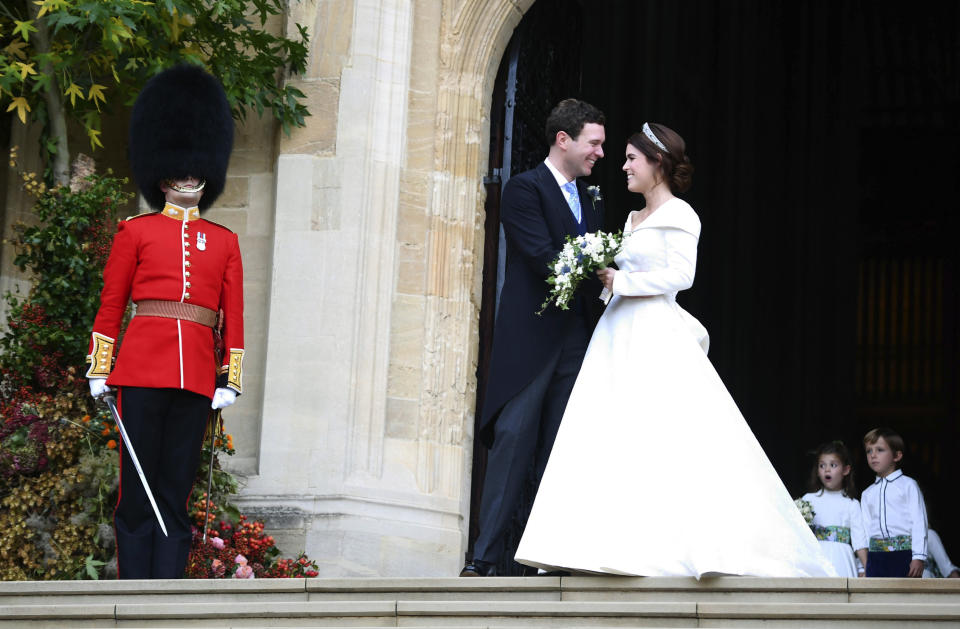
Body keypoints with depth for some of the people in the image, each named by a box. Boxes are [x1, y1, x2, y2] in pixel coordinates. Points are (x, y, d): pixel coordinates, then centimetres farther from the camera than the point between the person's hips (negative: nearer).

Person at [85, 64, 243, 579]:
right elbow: (110, 305, 8)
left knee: (176, 496, 2)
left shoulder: (225, 242, 16)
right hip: (142, 368, -2)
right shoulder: (135, 232, 9)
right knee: (137, 492, -2)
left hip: (197, 378, 2)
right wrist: (99, 370, 4)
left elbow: (233, 317, 13)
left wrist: (230, 380, 6)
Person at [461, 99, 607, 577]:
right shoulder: (524, 189, -4)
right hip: (531, 337, -7)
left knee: (560, 449, 5)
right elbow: (544, 258, -15)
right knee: (513, 439, -10)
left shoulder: (590, 200, 19)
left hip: (577, 337, 7)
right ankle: (485, 556, -9)